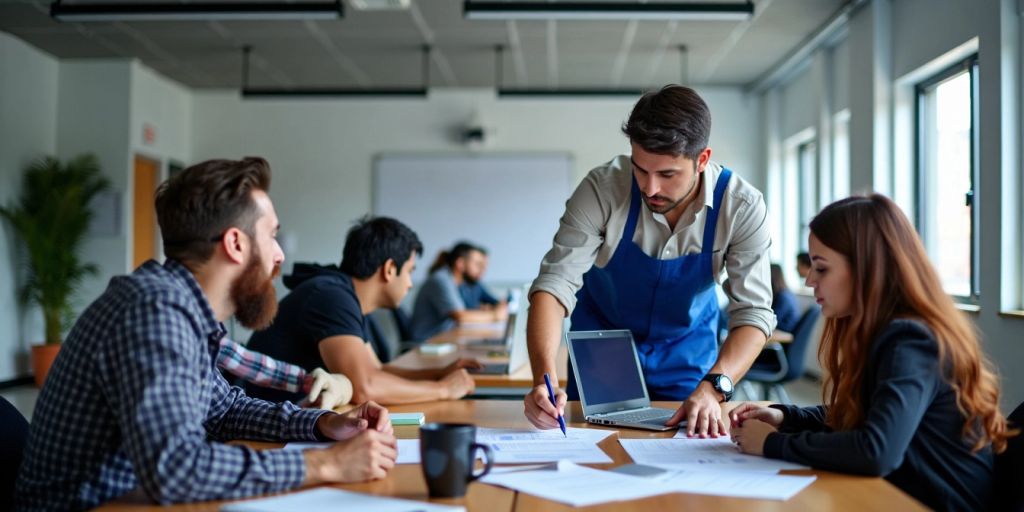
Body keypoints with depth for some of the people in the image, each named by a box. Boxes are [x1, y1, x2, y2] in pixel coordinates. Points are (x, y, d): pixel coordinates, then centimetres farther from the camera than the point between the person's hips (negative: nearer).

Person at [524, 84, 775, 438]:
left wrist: (713, 387, -41)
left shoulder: (742, 207, -23)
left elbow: (752, 311, -24)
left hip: (687, 361, 1)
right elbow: (554, 284, -29)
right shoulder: (602, 189, -26)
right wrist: (544, 378, -44)